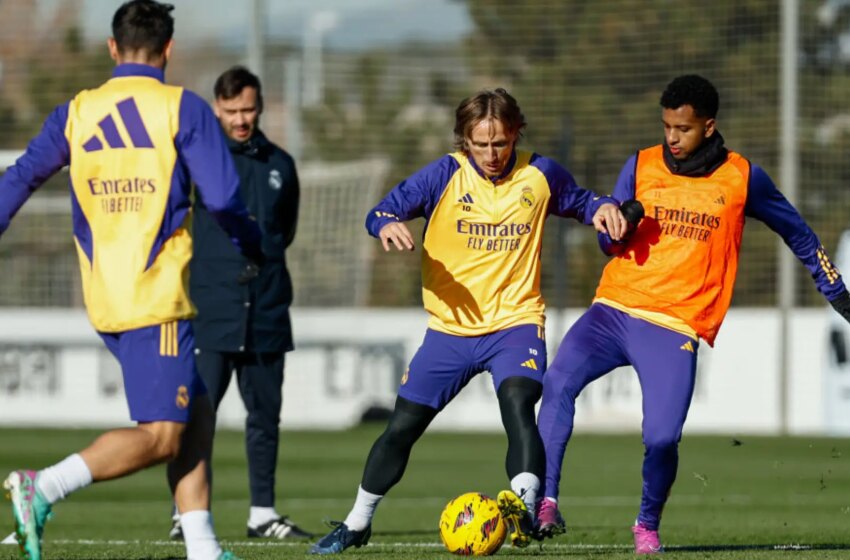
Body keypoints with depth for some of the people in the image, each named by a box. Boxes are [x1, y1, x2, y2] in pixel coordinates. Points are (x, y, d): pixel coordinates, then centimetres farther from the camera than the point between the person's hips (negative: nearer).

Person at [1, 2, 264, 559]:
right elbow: (223, 200, -9)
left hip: (105, 299, 7)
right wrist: (253, 247, 9)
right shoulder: (182, 108, -4)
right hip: (156, 299, -7)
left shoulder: (76, 113, 9)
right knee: (160, 436, -6)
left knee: (196, 413, 15)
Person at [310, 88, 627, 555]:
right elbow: (380, 212, -12)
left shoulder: (540, 176, -1)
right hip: (451, 327, 1)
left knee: (517, 400, -31)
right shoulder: (445, 175, -7)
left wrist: (603, 208, -6)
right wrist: (389, 225, -36)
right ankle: (357, 524, 25)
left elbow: (578, 202, 17)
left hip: (515, 322, -1)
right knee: (403, 424, 8)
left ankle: (524, 507, -40)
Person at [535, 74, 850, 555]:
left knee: (662, 438, -15)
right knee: (558, 382, -23)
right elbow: (608, 241, 13)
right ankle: (546, 502, -22)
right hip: (615, 309, 2)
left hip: (676, 329, -2)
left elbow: (799, 235, 17)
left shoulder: (742, 177, 4)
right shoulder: (642, 166, 8)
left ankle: (648, 525, 13)